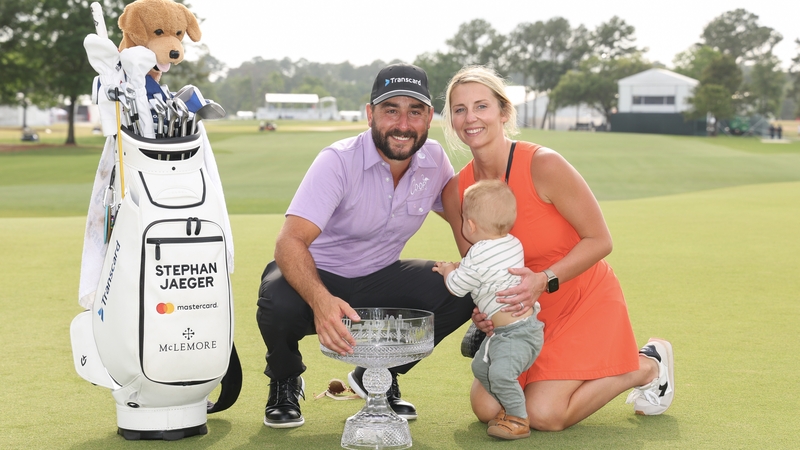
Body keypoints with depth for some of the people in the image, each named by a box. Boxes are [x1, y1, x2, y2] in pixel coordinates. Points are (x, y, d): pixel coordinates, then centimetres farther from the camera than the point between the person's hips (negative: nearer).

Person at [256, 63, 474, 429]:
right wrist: (321, 301, -54)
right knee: (279, 302, -37)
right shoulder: (338, 161, -24)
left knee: (460, 293, -18)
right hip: (316, 279, -4)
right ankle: (284, 381, 1)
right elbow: (290, 241, -35)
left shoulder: (434, 160, -8)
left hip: (378, 280, 5)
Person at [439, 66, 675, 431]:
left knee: (543, 415, -15)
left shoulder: (544, 165, -24)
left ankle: (646, 366, 8)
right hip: (524, 311, 5)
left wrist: (544, 280, -31)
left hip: (584, 301, -5)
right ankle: (553, 370, 22)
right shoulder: (456, 192, -8)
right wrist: (480, 311, -18)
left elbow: (599, 240, -18)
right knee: (487, 408, -7)